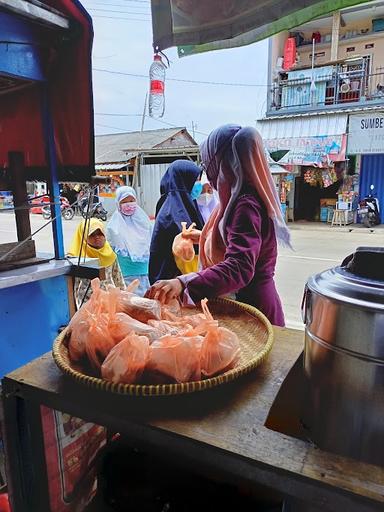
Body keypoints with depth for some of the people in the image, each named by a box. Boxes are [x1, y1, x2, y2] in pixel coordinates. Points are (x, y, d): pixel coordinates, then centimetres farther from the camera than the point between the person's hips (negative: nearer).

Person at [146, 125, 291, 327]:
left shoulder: (246, 206, -24)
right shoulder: (245, 199, 8)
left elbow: (239, 268, -37)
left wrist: (184, 283, -48)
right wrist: (204, 238, 29)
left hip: (251, 309, -10)